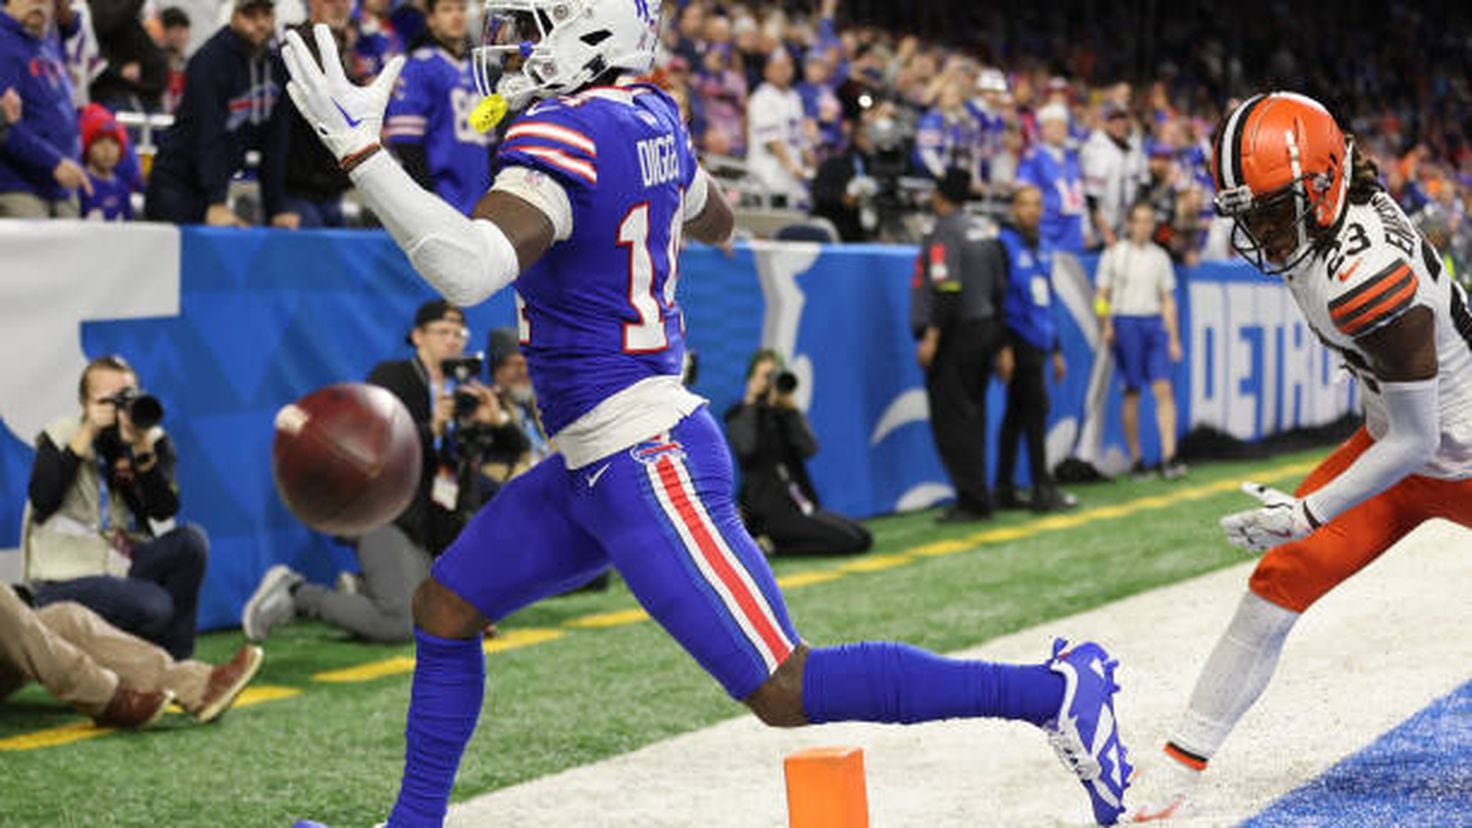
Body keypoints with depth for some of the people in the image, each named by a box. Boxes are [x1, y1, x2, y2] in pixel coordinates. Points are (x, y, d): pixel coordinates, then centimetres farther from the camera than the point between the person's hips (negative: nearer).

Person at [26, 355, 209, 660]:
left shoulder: (154, 440, 4)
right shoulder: (59, 437, -2)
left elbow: (164, 509, -10)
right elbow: (42, 500, -19)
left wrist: (142, 449, -22)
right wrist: (86, 436, -20)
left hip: (126, 565, 5)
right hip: (66, 578, -5)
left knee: (191, 540, -21)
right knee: (153, 606, -29)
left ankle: (174, 659, -10)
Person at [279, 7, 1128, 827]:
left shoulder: (562, 138, -19)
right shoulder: (650, 118, 7)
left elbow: (470, 270, -35)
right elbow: (715, 220, 28)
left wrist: (361, 150, -32)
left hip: (645, 466, -10)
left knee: (788, 692, -8)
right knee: (444, 610, 17)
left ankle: (1054, 691, -5)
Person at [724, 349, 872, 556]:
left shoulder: (783, 413, 16)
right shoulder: (739, 415, 1)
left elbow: (809, 449, -1)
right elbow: (747, 448, -21)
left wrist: (790, 409, -7)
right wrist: (751, 403, -10)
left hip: (798, 499, 7)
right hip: (771, 506, -7)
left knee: (863, 537, 0)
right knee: (849, 540, -18)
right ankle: (773, 538, -5)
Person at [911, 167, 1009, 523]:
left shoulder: (944, 233, -11)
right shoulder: (981, 233, 14)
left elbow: (947, 290, -21)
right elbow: (999, 289, 16)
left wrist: (931, 337, -22)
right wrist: (996, 340, 21)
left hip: (955, 335, -9)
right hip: (985, 330, 9)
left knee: (952, 420, -7)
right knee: (971, 418, 13)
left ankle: (973, 500, -10)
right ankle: (976, 497, 15)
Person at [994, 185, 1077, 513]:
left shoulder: (1043, 248, 17)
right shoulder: (1004, 245, -7)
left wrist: (1057, 350, 21)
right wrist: (1003, 349, -19)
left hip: (1038, 343, 8)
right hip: (1018, 342, -8)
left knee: (1016, 415, 9)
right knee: (1036, 408, -10)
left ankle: (1005, 490, 12)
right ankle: (1043, 490, -8)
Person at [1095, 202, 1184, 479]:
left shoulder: (1159, 256, 12)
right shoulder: (1114, 254, 2)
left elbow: (1167, 300, 14)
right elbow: (1102, 295, 2)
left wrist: (1174, 339, 10)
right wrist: (1106, 327, -13)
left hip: (1155, 324, 3)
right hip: (1126, 323, -3)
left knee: (1164, 390, -7)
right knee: (1132, 393, 0)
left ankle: (1169, 457, -11)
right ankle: (1135, 458, 7)